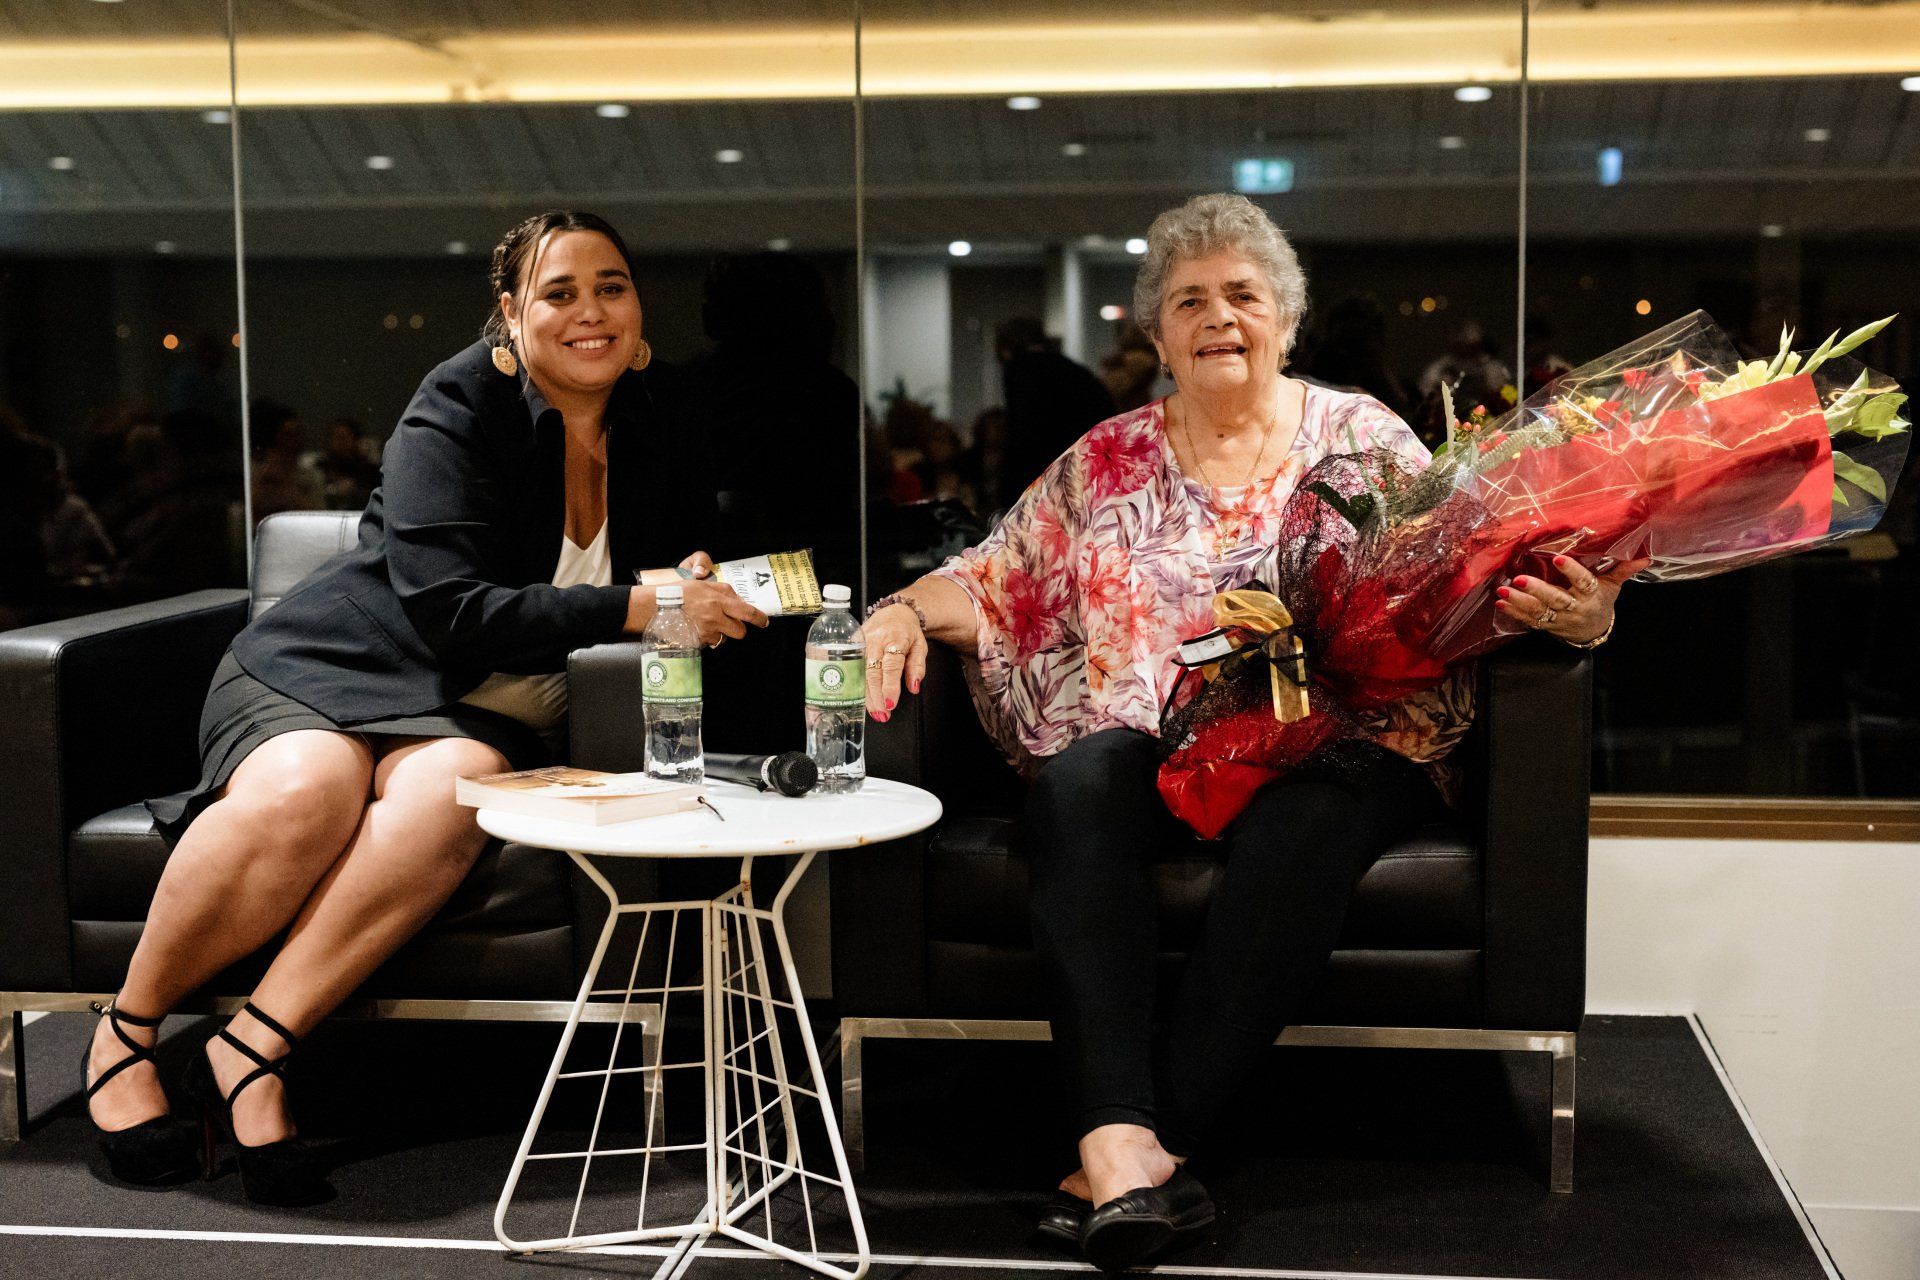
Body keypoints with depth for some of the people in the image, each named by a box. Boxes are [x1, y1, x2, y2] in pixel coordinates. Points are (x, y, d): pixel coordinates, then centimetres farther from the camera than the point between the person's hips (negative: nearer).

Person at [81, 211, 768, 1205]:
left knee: (446, 796, -34)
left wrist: (704, 589, -7)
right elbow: (449, 610, -21)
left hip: (474, 719, 3)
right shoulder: (462, 406, -11)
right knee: (304, 792, -36)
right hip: (328, 668, -3)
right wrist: (631, 606, -28)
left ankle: (251, 1051, -29)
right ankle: (126, 1032, -12)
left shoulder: (653, 439, 7)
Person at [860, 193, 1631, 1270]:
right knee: (1077, 790, -32)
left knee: (1301, 826, -36)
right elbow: (998, 584, 14)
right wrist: (909, 609, -7)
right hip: (1147, 738, 2)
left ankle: (1166, 1142, -32)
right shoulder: (1107, 463, 18)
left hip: (1333, 740, -1)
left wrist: (1573, 612, -17)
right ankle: (1120, 1141, -41)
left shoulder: (1361, 436, 12)